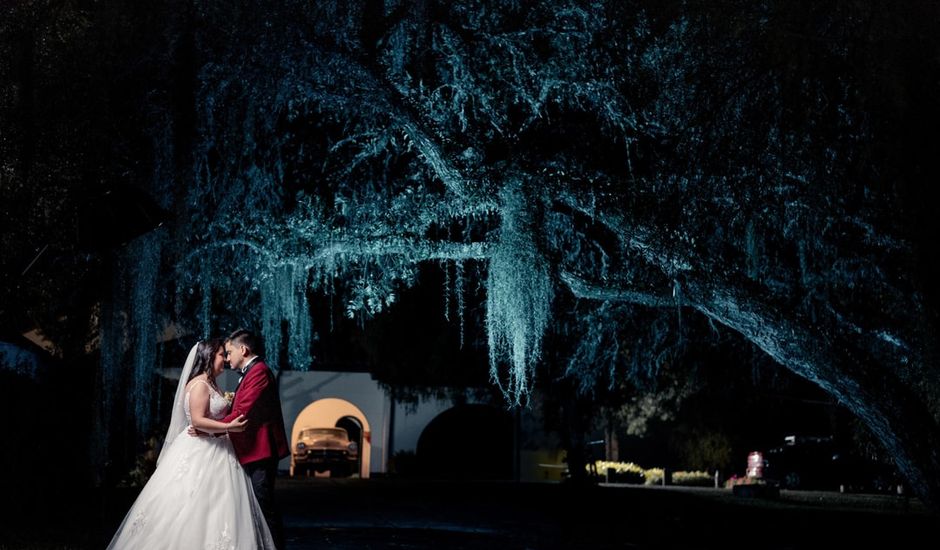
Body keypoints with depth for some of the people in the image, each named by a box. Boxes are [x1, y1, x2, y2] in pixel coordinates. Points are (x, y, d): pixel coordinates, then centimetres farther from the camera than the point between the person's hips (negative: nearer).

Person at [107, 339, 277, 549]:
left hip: (214, 453, 10)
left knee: (215, 509, 6)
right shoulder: (199, 384, -13)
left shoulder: (211, 384, 15)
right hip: (199, 454, -10)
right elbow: (197, 420, -22)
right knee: (193, 508, -7)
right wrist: (229, 427, -25)